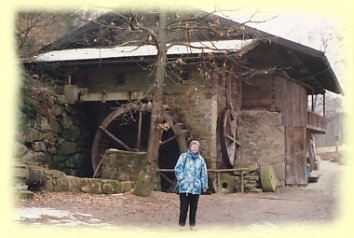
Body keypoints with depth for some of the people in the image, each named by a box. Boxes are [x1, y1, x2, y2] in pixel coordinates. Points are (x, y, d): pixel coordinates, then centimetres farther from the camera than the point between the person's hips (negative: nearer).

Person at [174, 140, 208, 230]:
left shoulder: (200, 159, 12)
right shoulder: (184, 156, 1)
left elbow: (204, 173, 13)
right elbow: (178, 168, -1)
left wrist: (204, 185, 9)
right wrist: (181, 178, -10)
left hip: (196, 188, 3)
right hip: (185, 187, -3)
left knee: (194, 207, 7)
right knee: (184, 207, -4)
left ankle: (192, 225, 16)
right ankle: (181, 225, 4)